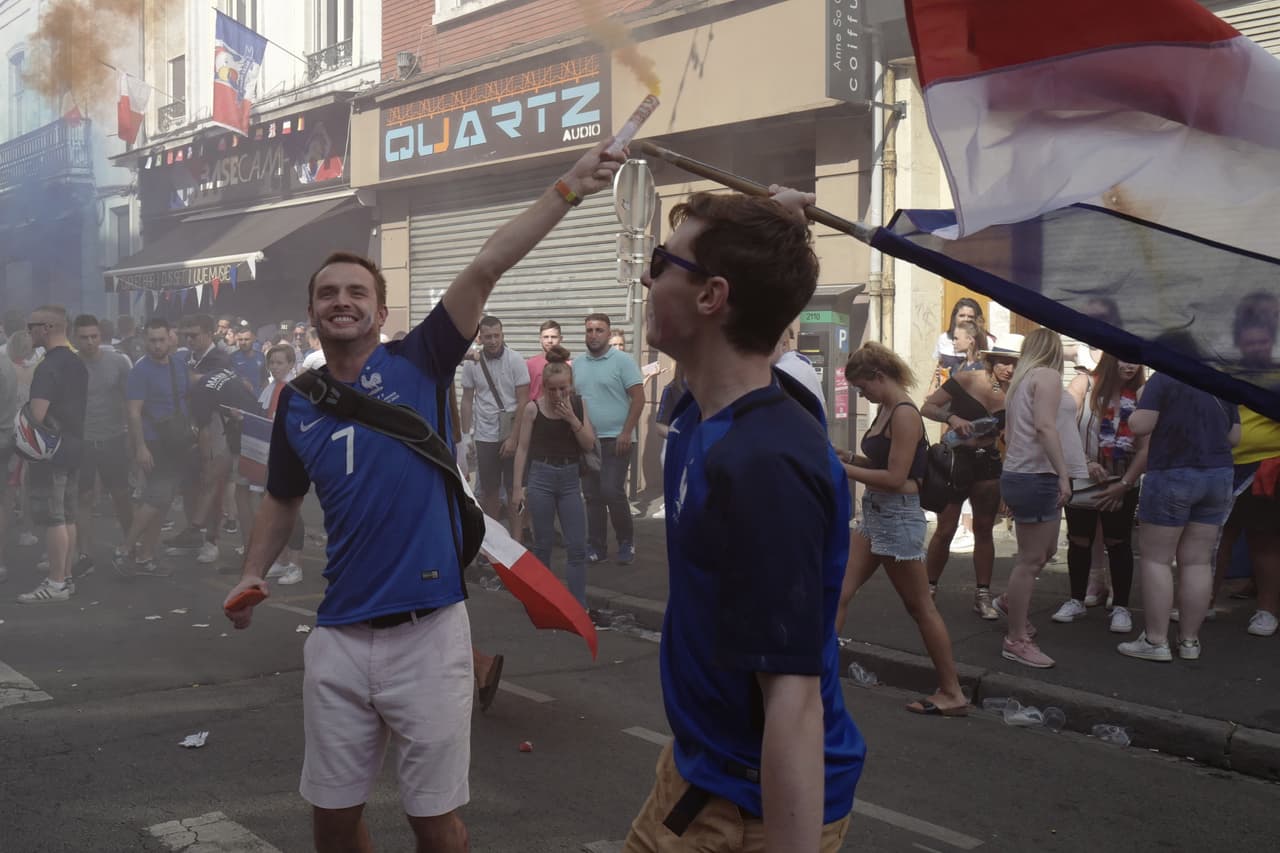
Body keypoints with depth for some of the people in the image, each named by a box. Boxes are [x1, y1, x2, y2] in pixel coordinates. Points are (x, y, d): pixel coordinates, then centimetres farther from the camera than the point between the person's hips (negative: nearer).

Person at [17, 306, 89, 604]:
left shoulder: (48, 366, -17)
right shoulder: (78, 364, 12)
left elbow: (38, 414, -24)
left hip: (51, 452, -9)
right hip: (74, 447, 9)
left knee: (52, 519, -4)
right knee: (68, 517, 13)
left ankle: (56, 584, -1)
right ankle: (66, 578, 19)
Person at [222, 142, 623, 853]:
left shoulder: (418, 364, -3)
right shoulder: (297, 401, 9)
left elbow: (488, 266, -12)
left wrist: (568, 188, -17)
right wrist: (254, 573, 13)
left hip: (428, 633, -3)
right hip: (339, 639, 4)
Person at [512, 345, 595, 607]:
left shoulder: (579, 405, 1)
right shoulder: (533, 408, -5)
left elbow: (589, 444, -1)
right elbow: (523, 448, -2)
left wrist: (572, 418, -14)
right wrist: (518, 485, -4)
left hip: (570, 479, 2)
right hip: (541, 477, -2)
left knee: (577, 546, -2)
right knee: (543, 544, 7)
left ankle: (578, 606, 3)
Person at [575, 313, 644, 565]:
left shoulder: (622, 361, -6)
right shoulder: (578, 364, 11)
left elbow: (638, 398, -9)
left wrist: (626, 432, -15)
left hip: (615, 440, -5)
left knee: (611, 492, -12)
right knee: (592, 496, 8)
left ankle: (626, 541, 6)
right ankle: (596, 547, 16)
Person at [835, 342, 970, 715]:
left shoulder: (904, 414, -18)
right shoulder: (884, 410, 10)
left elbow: (895, 477, -22)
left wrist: (843, 470, -17)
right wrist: (849, 457, 2)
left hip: (898, 517, -9)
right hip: (874, 515, 9)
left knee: (920, 608, 2)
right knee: (838, 593, 4)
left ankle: (952, 693, 15)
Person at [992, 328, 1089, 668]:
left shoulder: (1021, 379, 18)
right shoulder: (1047, 376, -9)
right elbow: (1045, 427, -22)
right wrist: (1064, 474, -24)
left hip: (1019, 474, 10)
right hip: (1037, 477, -10)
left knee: (1045, 551, 22)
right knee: (1031, 560, -5)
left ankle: (1010, 601, 37)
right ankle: (1016, 641, 0)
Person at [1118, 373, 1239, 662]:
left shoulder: (1164, 378, -9)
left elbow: (1140, 426, -15)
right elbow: (1234, 437, 13)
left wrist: (1135, 415, 6)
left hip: (1172, 475, -5)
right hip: (1219, 475, 5)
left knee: (1156, 559, 2)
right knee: (1197, 561, 8)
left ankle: (1156, 641, 1)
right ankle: (1190, 641, 14)